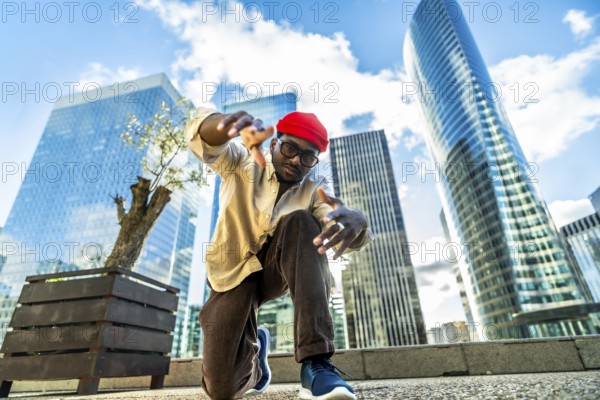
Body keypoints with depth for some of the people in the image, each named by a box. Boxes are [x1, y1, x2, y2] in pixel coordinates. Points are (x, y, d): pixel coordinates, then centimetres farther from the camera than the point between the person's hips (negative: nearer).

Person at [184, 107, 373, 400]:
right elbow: (202, 139, -26)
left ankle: (316, 362, -31)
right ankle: (255, 346, 27)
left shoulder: (315, 188, -6)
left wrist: (354, 220, -50)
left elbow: (340, 235, -24)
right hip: (234, 273, 0)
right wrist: (237, 123, -50)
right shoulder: (242, 163, -6)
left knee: (300, 222, -30)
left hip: (279, 270, 1)